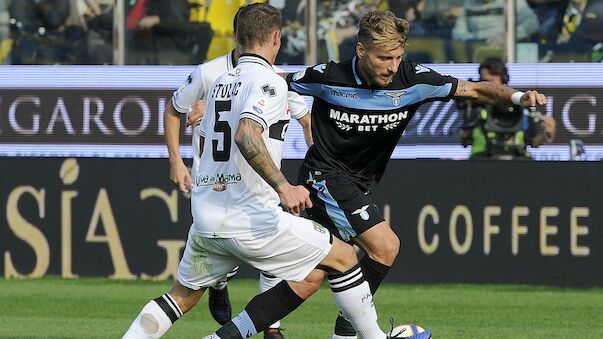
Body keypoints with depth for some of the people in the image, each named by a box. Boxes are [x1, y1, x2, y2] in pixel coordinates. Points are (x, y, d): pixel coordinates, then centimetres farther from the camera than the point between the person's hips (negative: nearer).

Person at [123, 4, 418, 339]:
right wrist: (284, 187, -32)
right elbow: (246, 135, -27)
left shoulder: (221, 82, 15)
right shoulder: (269, 82, -10)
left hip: (205, 219, 7)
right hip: (250, 218, -7)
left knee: (183, 296, 21)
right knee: (343, 257, 6)